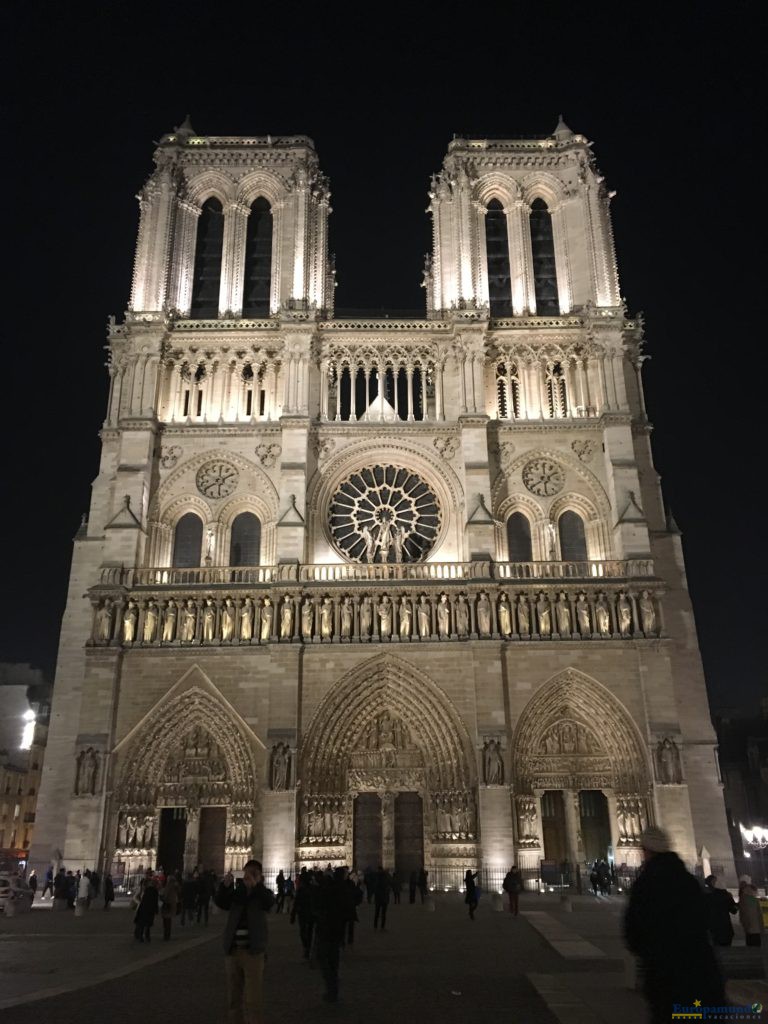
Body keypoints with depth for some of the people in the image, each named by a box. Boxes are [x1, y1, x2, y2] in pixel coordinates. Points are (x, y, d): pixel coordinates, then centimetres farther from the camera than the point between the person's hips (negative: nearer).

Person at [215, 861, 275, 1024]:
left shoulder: (262, 893, -2)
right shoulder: (235, 892, 6)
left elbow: (269, 901, -24)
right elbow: (219, 902, -10)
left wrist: (256, 885, -41)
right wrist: (225, 885, -30)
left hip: (253, 951, -3)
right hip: (232, 950, 4)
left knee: (253, 996, -3)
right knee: (234, 993, 17)